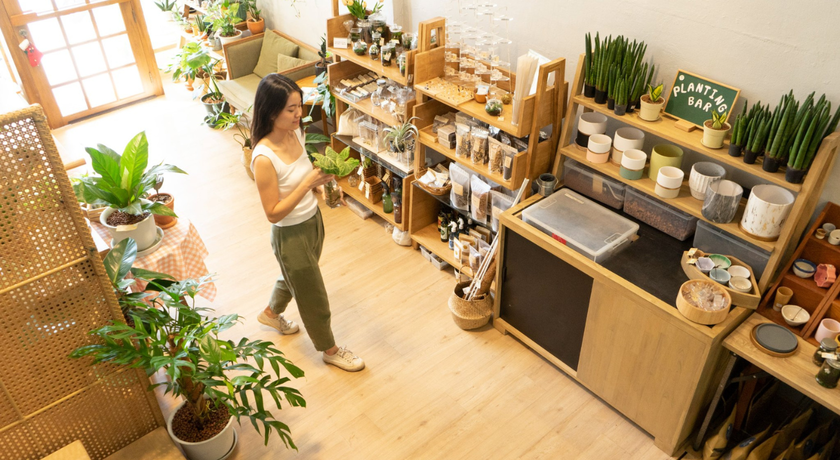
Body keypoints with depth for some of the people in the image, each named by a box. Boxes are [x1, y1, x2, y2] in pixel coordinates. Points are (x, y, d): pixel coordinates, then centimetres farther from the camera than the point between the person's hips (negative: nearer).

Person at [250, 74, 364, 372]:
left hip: (313, 221, 8)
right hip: (291, 235, -8)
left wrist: (321, 178, -10)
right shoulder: (264, 158, -31)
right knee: (314, 297, 12)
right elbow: (273, 213, -25)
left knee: (295, 277, 32)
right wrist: (308, 183, -31)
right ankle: (329, 350, 38)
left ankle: (271, 313, 62)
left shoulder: (295, 133, -7)